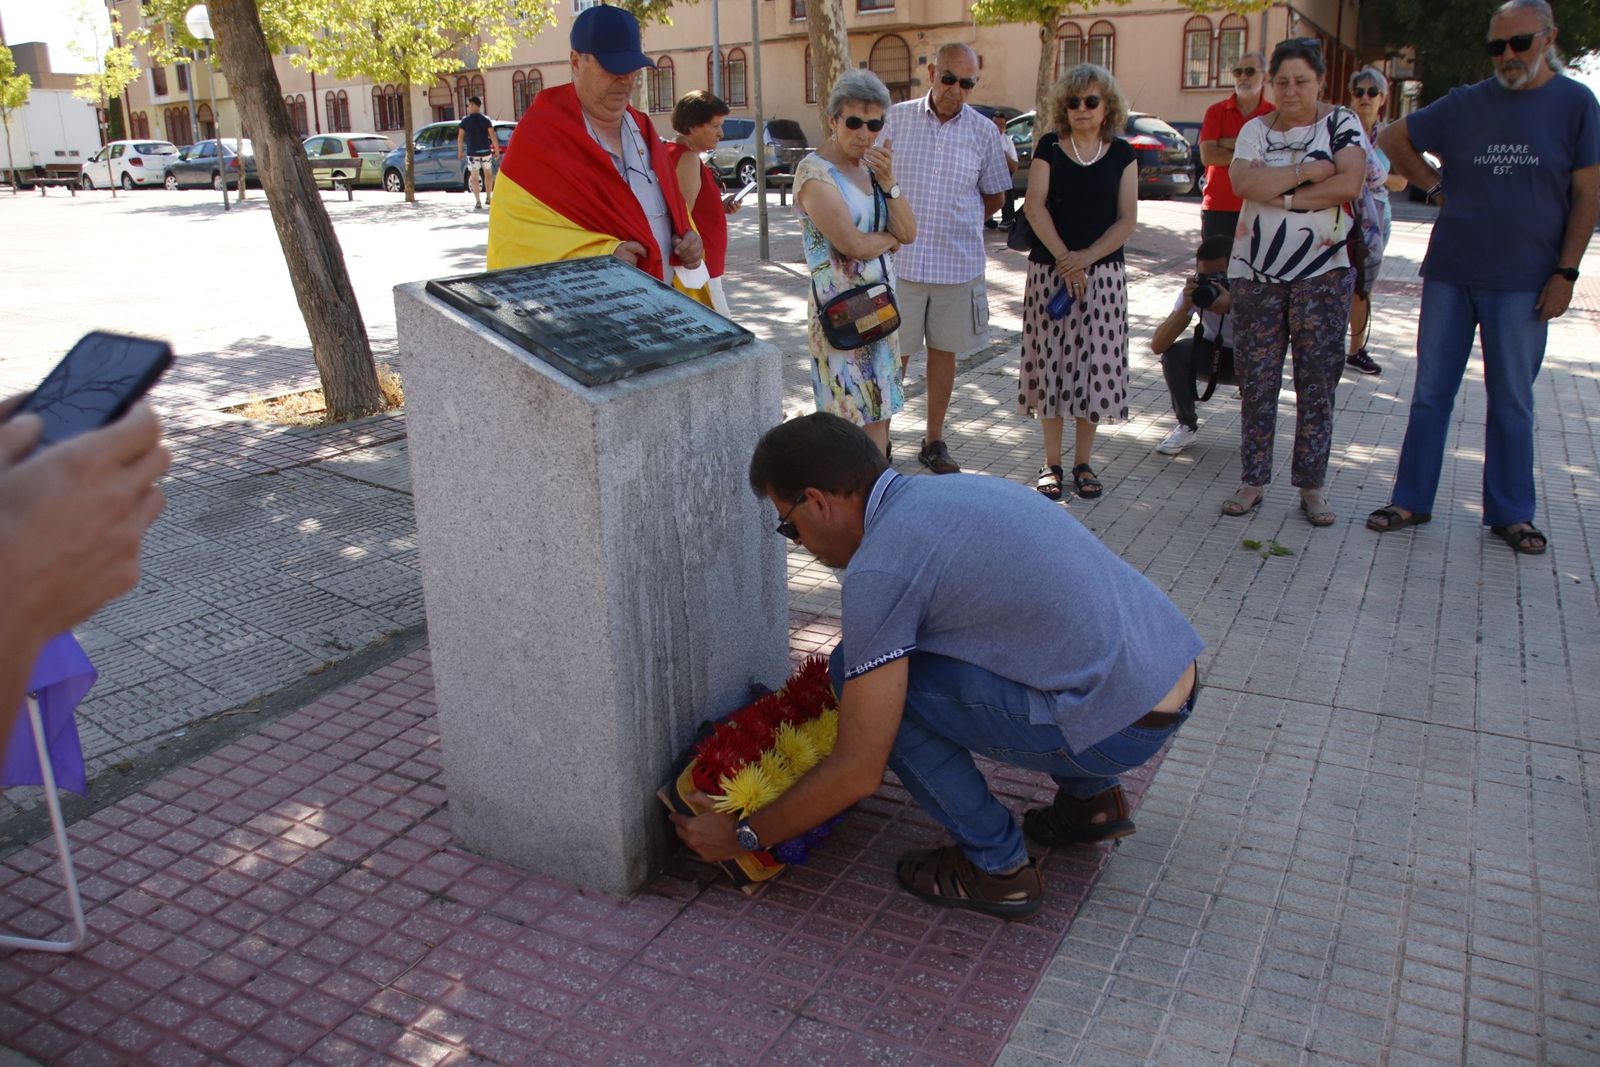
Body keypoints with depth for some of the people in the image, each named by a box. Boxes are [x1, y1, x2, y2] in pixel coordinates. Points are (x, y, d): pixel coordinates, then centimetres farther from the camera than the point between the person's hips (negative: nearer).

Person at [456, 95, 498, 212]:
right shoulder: (485, 119, -1)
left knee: (474, 176, 3)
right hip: (486, 151, 1)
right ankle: (488, 197, 23)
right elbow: (493, 136, -8)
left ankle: (478, 202, -4)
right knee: (488, 173, 20)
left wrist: (460, 151, 9)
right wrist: (497, 150, -2)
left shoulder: (465, 120, -2)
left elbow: (460, 137, -3)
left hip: (472, 152, -1)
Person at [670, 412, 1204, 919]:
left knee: (859, 671, -5)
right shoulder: (955, 488, 13)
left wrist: (743, 835, 4)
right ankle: (1092, 797, 25)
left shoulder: (880, 568, -14)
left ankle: (996, 866, 5)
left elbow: (858, 772, -11)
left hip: (1120, 726, -9)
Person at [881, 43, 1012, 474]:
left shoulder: (983, 131, 3)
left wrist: (961, 227, 9)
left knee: (944, 351, 11)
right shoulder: (897, 119, 0)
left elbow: (994, 196, 14)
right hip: (901, 259, -2)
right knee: (892, 354, 1)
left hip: (959, 264, 2)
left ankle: (934, 440, 23)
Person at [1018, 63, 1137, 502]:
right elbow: (1035, 206, -6)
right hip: (1049, 271, -1)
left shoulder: (1122, 154, 5)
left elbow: (1127, 220, -1)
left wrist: (1085, 257, -15)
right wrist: (1063, 258, -17)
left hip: (1103, 274, 1)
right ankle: (1051, 462, 12)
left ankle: (1083, 463, 15)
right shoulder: (1049, 147, 4)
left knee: (1095, 363, 2)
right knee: (1051, 362, 1)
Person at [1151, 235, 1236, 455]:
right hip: (1215, 355, 2)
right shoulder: (1195, 290, -20)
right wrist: (1186, 307, -41)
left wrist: (1232, 306, -50)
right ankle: (1186, 426, -5)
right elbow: (1157, 345, -28)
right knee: (1175, 354, -27)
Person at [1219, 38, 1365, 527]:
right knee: (1256, 381, 4)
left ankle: (1312, 486, 9)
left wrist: (1282, 195, -12)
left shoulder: (1341, 123, 4)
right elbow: (1243, 183, -11)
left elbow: (1350, 183, -13)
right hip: (1256, 271, 2)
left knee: (1318, 382, 1)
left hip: (1322, 273, -1)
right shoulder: (1256, 129, 8)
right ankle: (1254, 481, 13)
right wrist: (1308, 172, -13)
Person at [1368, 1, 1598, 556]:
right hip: (1449, 274, 2)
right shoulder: (1466, 104, 4)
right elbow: (1394, 138, 15)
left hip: (1523, 282, -2)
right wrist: (1437, 186, 6)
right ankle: (1411, 500, 16)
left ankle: (1510, 513, 18)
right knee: (1430, 393, 6)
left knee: (1512, 401, 7)